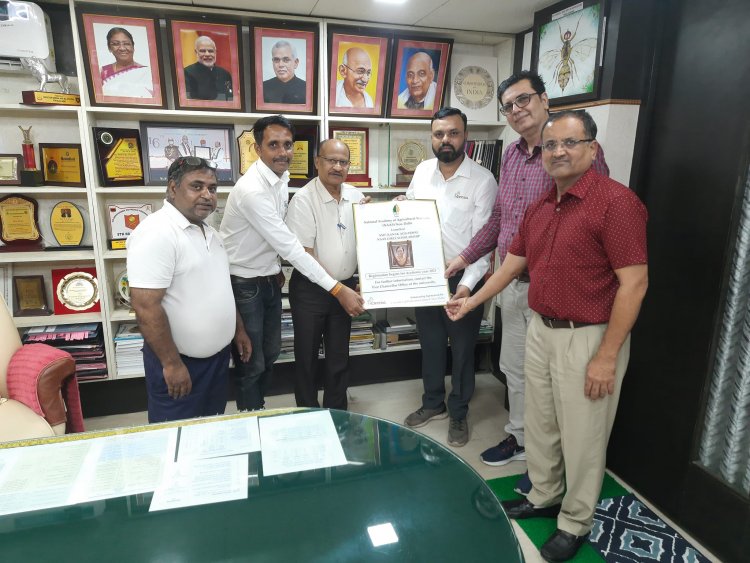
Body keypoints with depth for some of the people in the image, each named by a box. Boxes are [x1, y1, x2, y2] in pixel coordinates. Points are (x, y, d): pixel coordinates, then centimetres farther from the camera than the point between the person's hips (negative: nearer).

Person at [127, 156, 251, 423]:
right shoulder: (156, 233, -21)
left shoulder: (209, 232, 8)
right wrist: (172, 363, -22)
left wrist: (238, 329, 19)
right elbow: (146, 307, -24)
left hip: (218, 355, 8)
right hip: (179, 361, -8)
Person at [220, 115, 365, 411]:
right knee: (252, 364, 5)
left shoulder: (282, 177, 1)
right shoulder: (252, 189, -28)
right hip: (244, 285, -8)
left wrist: (275, 268, 12)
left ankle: (259, 411, 41)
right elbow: (292, 248, -31)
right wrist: (338, 289, -31)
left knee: (270, 354, 20)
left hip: (269, 281, 8)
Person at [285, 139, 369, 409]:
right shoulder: (303, 199, -13)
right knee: (307, 356, 9)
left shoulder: (356, 196, 3)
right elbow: (304, 255, -15)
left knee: (339, 356, 14)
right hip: (310, 289, -5)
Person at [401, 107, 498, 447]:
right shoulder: (422, 171, 3)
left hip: (463, 279, -4)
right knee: (430, 343, 18)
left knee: (462, 349, 11)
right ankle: (433, 403, 39)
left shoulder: (482, 180, -12)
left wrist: (467, 284, -25)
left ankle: (459, 414, 30)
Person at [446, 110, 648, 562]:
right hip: (541, 330, 7)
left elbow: (634, 283, -18)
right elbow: (513, 264, 18)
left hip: (589, 337, -7)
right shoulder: (539, 207, 8)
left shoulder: (617, 201, -16)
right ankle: (544, 497, 42)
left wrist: (607, 356, -18)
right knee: (541, 424, 20)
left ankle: (576, 524, 31)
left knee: (582, 436, 9)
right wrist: (472, 302, 21)